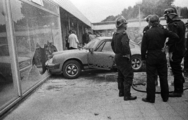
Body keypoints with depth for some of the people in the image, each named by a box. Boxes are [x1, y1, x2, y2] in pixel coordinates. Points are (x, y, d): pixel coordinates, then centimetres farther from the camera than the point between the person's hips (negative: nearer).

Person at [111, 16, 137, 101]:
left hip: (117, 57, 9)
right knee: (128, 76, -2)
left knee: (120, 75, 18)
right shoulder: (123, 34, -18)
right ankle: (127, 95, 2)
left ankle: (121, 92, 29)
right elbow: (125, 45, -34)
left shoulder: (115, 34, 10)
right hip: (124, 58, -9)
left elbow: (112, 44, 23)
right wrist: (127, 54, -21)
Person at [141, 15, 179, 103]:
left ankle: (150, 98, 10)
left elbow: (143, 47, -7)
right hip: (161, 56, 2)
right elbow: (175, 37, -10)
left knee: (151, 77, 5)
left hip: (151, 57, -2)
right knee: (163, 77, 13)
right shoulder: (163, 31, -3)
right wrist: (167, 44, 1)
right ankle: (165, 97, 25)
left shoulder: (147, 33, -6)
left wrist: (143, 58, 1)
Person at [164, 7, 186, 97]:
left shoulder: (172, 24, -17)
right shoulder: (181, 23, 14)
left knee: (176, 71, -2)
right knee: (178, 69, 20)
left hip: (175, 51, -10)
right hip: (181, 50, 10)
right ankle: (180, 88, 33)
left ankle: (177, 91, 8)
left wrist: (171, 52, -22)